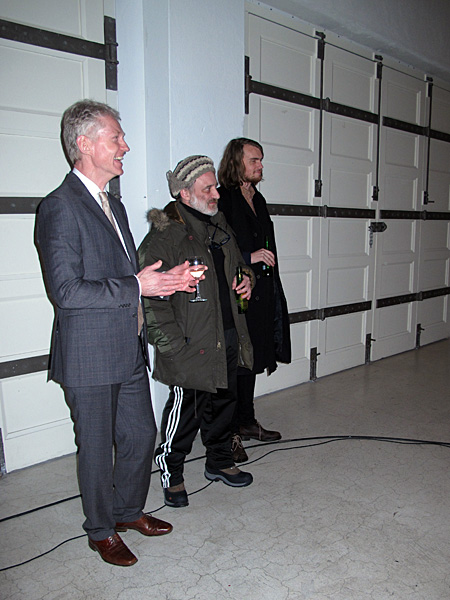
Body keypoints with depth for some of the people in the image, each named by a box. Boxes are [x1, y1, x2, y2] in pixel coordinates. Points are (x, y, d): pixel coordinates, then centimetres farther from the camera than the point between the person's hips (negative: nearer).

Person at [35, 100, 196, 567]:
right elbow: (66, 290, -22)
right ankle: (101, 530, 33)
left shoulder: (114, 205, 14)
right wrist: (136, 286, -20)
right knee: (96, 446, 10)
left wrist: (165, 279, 3)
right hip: (90, 357, -8)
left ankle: (129, 510, 41)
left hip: (129, 352, 8)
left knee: (141, 434, 18)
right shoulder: (60, 207, -15)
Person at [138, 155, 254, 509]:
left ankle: (220, 462, 39)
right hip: (192, 345, -8)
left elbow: (239, 264, 28)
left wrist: (247, 280, 5)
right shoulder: (165, 235, -14)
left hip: (229, 336, 8)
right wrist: (172, 344, -19)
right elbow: (151, 296, -17)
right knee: (186, 409, 2)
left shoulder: (219, 225, 12)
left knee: (224, 402, 19)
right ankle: (171, 473, 25)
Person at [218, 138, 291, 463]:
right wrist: (249, 257, -18)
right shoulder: (222, 199, -10)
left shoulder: (257, 199, 17)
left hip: (260, 292, 9)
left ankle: (246, 422, 31)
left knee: (251, 360, 16)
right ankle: (228, 434, 11)